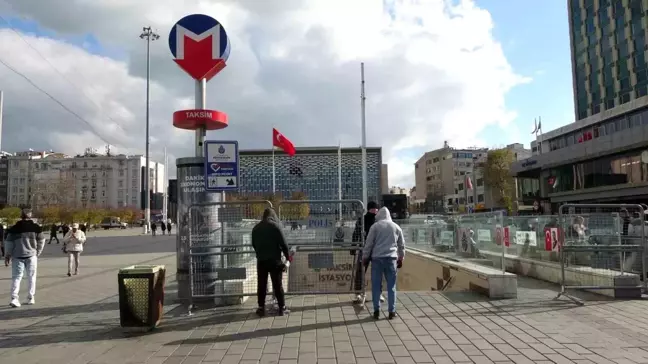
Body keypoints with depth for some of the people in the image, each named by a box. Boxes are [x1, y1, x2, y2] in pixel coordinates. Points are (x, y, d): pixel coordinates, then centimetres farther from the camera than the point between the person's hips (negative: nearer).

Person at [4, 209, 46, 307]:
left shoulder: (14, 228, -2)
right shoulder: (36, 227, -2)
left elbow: (9, 243, 0)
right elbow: (41, 241, 3)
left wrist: (7, 256, 10)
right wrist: (37, 253, 16)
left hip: (17, 256, 0)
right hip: (31, 255, 0)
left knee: (16, 277, 5)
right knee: (31, 277, 9)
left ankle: (14, 298, -7)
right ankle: (31, 298, 12)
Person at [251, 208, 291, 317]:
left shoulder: (256, 228, 9)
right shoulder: (275, 226, -5)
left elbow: (254, 244, 16)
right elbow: (283, 243, -8)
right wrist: (288, 258, 0)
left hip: (261, 260, 4)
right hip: (274, 260, -3)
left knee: (261, 285, 9)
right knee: (277, 284, 2)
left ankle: (261, 308, 13)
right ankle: (282, 308, 6)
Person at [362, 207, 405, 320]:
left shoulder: (375, 226, 1)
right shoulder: (396, 227, 11)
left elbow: (369, 243, -1)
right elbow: (401, 245, 16)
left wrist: (365, 257, 9)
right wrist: (400, 258, 26)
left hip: (377, 258, -2)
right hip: (391, 258, 2)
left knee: (376, 286, 5)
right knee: (391, 286, 7)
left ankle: (376, 311, 6)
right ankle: (392, 311, 7)